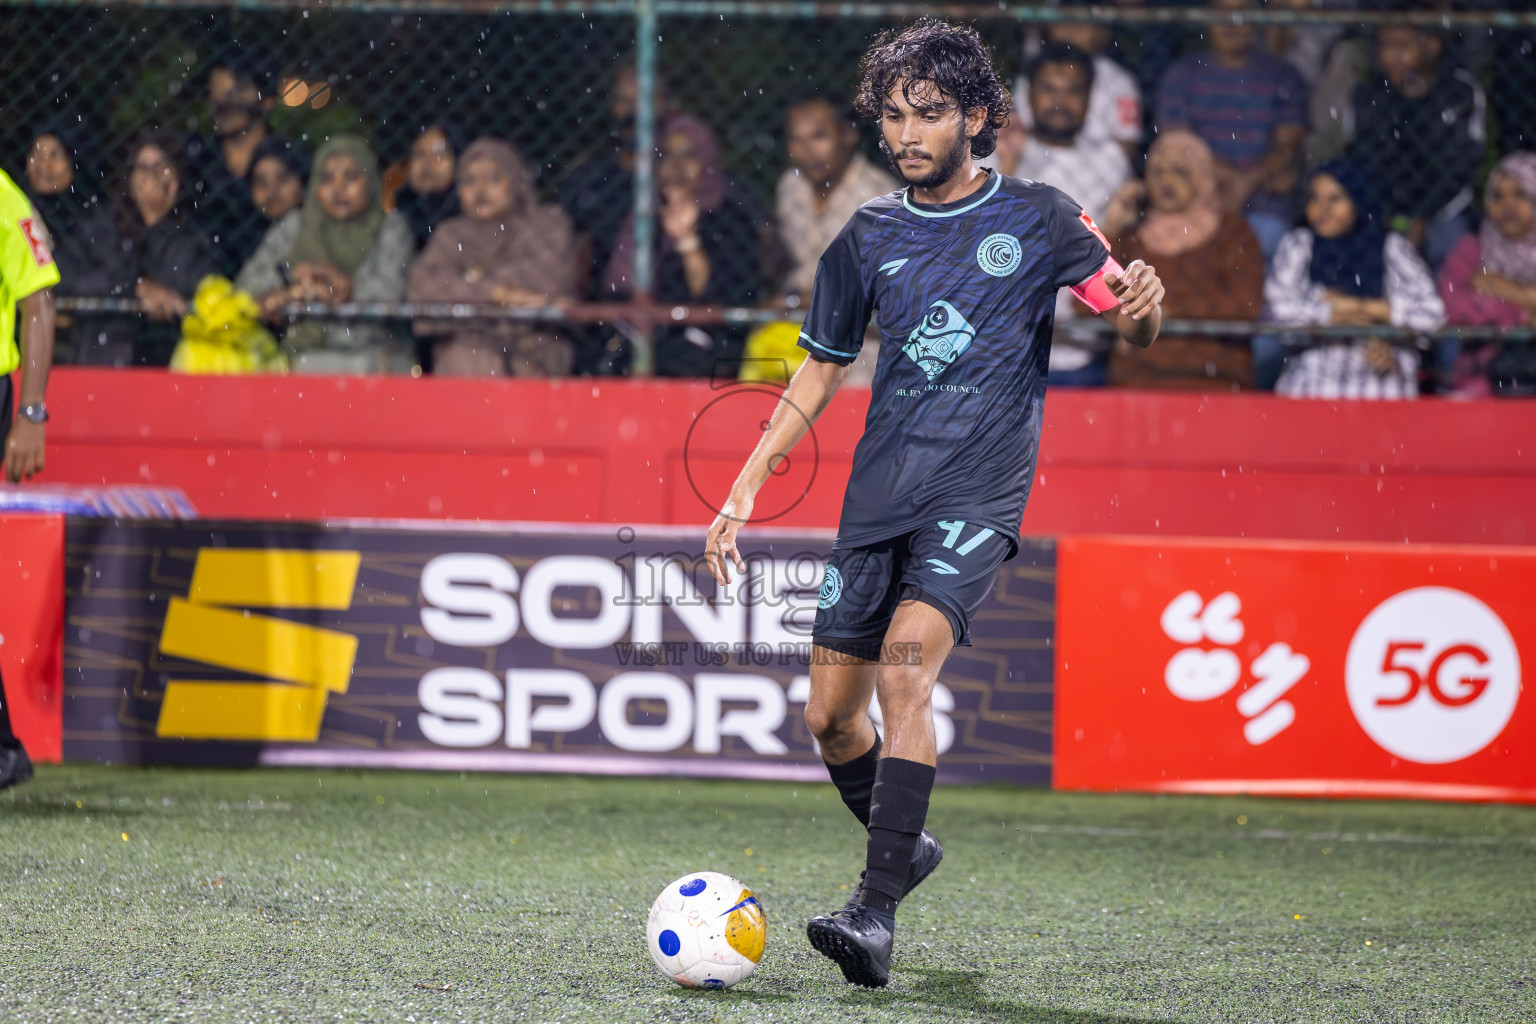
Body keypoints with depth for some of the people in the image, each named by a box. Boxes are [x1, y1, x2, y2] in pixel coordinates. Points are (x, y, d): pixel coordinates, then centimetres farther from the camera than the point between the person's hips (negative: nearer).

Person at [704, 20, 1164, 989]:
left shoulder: (1038, 218, 0)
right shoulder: (868, 237, 10)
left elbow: (1129, 318, -3)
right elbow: (818, 373, 17)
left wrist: (1143, 303, -29)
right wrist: (744, 493, 10)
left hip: (979, 493, -5)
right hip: (879, 495, 5)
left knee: (906, 665, -25)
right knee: (831, 715, 3)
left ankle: (876, 914, -28)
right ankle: (904, 848, 33)